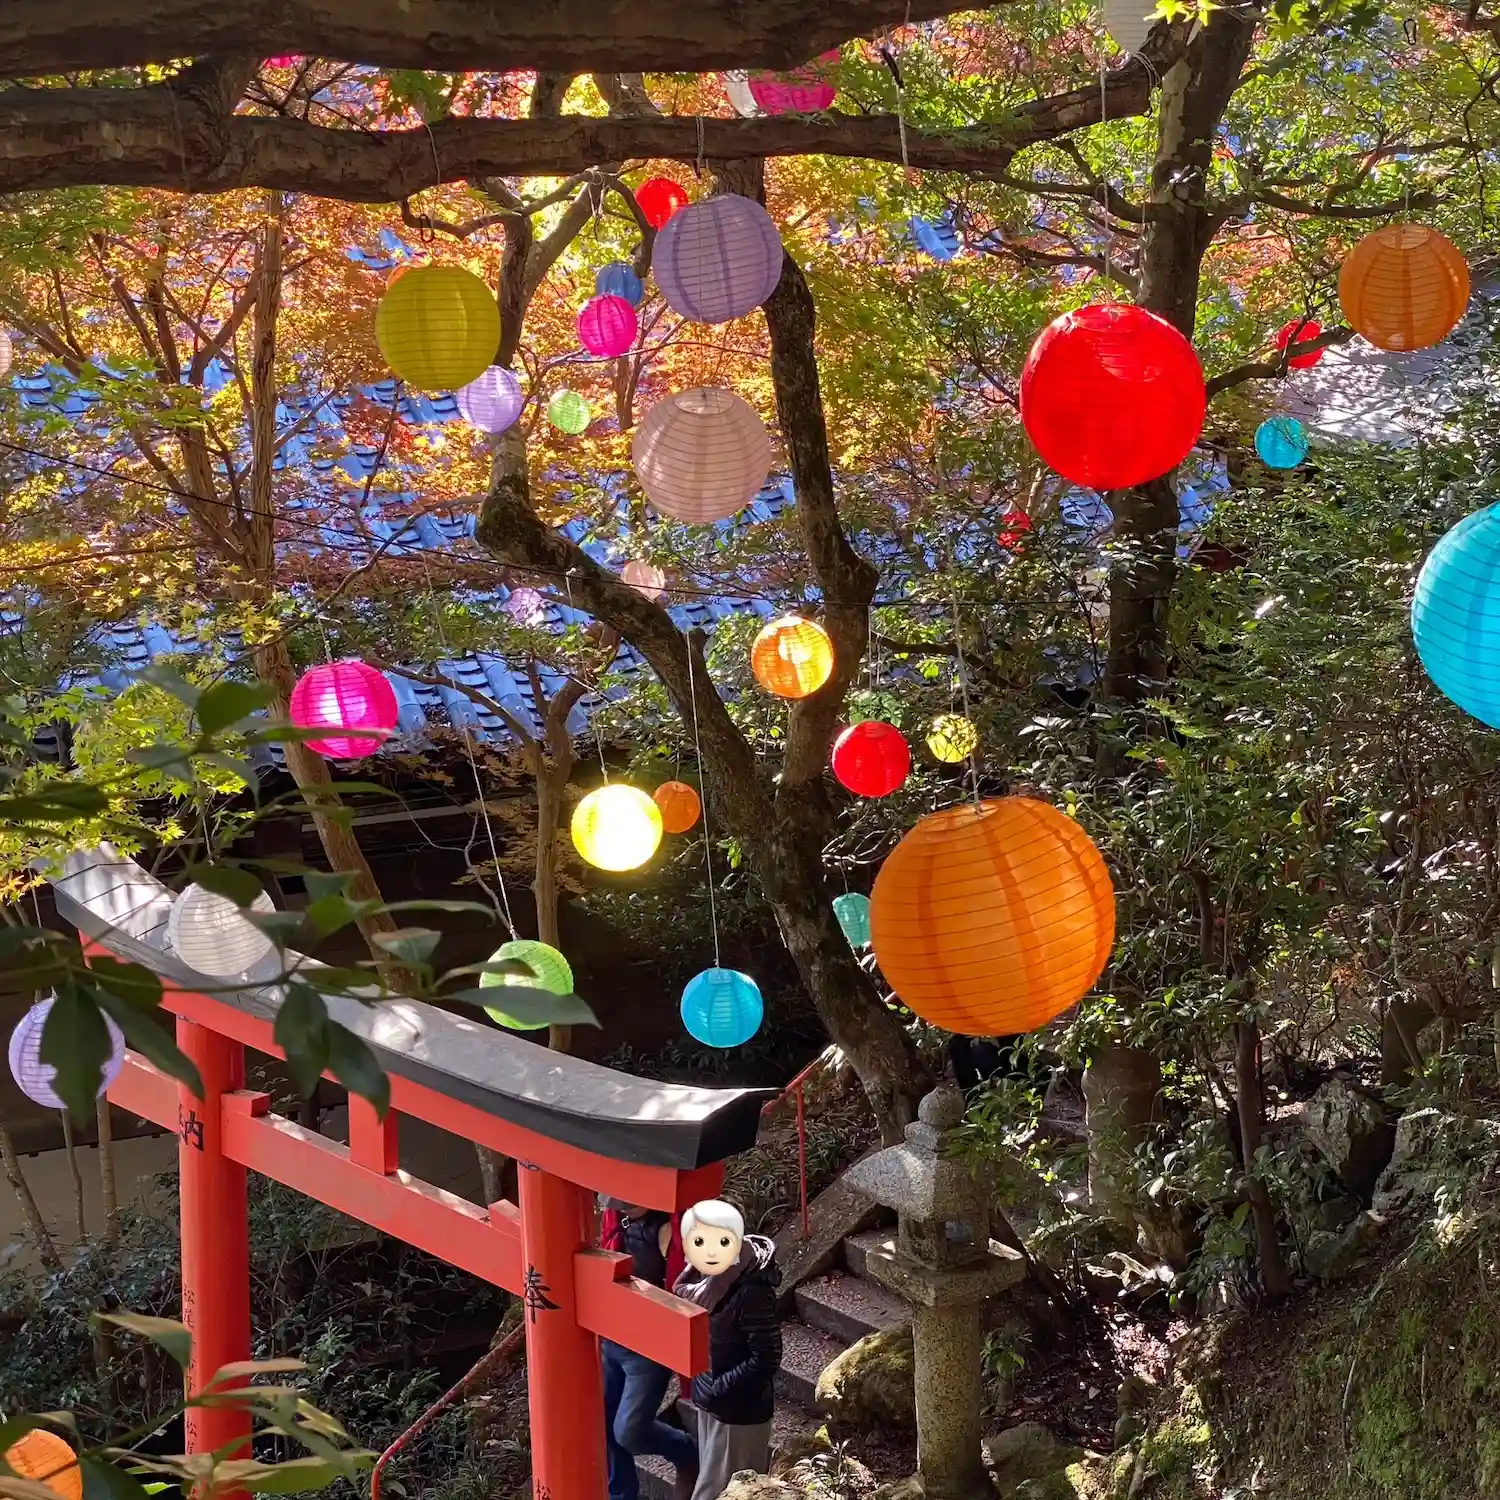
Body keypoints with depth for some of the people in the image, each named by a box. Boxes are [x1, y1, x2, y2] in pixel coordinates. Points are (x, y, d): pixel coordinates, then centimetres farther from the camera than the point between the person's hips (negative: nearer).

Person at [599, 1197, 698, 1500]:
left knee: (629, 1431, -4)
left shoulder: (666, 1229, -23)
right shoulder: (615, 1216, -2)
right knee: (603, 1425, 12)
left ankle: (689, 1455, 24)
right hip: (610, 1340, 7)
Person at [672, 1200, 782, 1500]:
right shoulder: (700, 1280, -4)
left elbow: (765, 1359, -24)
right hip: (709, 1402, 8)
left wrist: (719, 1389, -20)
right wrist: (700, 1387, 5)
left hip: (740, 1409, -8)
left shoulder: (753, 1292, -27)